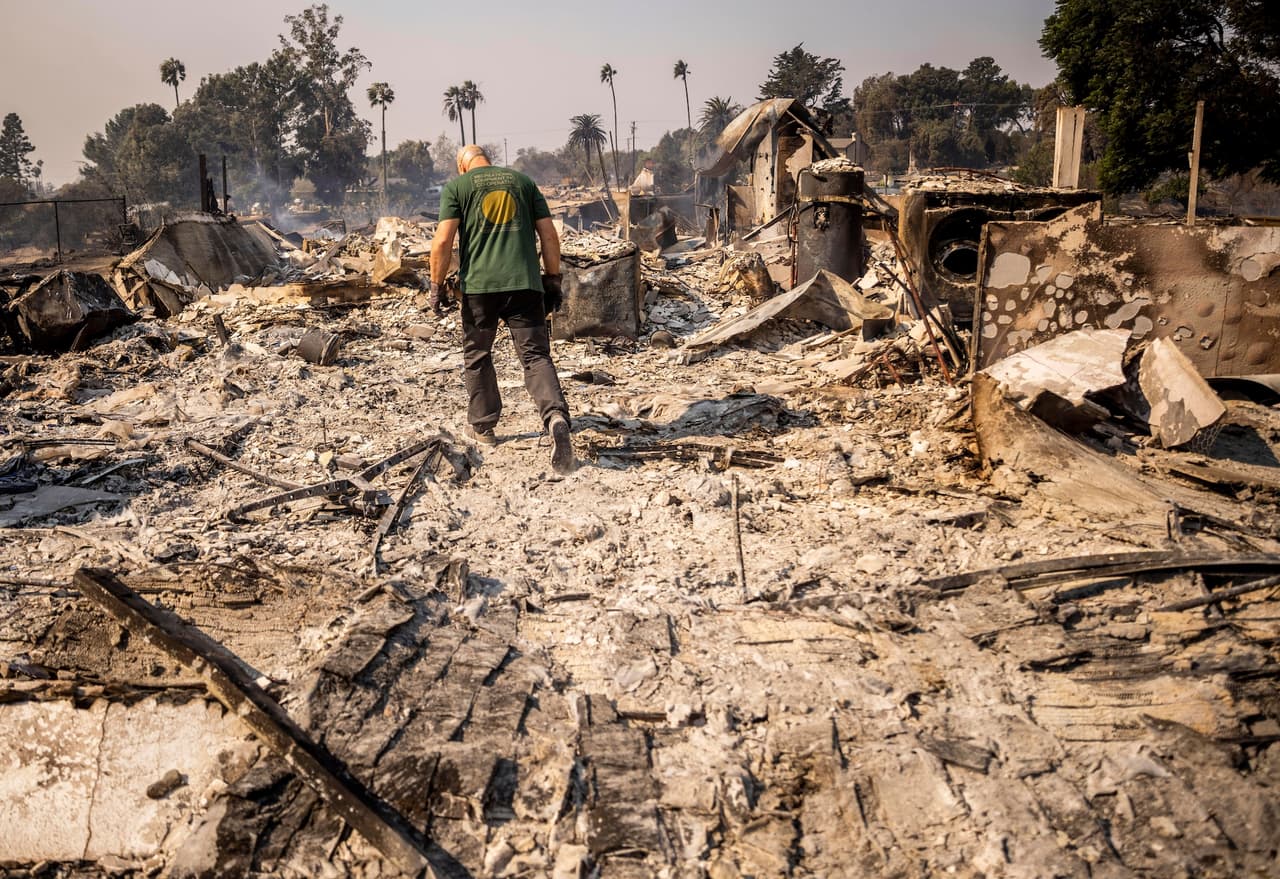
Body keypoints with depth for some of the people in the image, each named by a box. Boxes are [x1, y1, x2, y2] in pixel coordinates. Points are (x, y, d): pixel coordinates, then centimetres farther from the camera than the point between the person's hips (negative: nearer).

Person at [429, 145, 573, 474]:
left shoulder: (457, 185, 8)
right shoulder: (523, 181, 17)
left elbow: (443, 240, -3)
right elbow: (549, 235, 11)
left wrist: (436, 285, 3)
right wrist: (552, 280, 16)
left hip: (479, 285, -1)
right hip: (525, 283, 2)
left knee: (477, 356, 17)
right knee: (536, 355, -2)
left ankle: (483, 426, 28)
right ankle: (556, 416, -27)